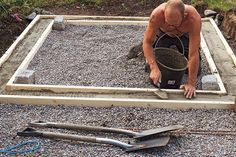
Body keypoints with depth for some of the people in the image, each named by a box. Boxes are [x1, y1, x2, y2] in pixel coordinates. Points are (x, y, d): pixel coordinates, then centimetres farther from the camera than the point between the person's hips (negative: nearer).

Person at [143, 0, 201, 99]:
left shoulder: (194, 18, -42)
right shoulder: (157, 14, -41)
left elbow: (194, 54, -39)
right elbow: (147, 42, -33)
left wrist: (191, 83, -38)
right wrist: (154, 67, -46)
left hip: (184, 35, 0)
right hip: (163, 34, 0)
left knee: (196, 70, -2)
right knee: (150, 66, -7)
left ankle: (178, 50, 25)